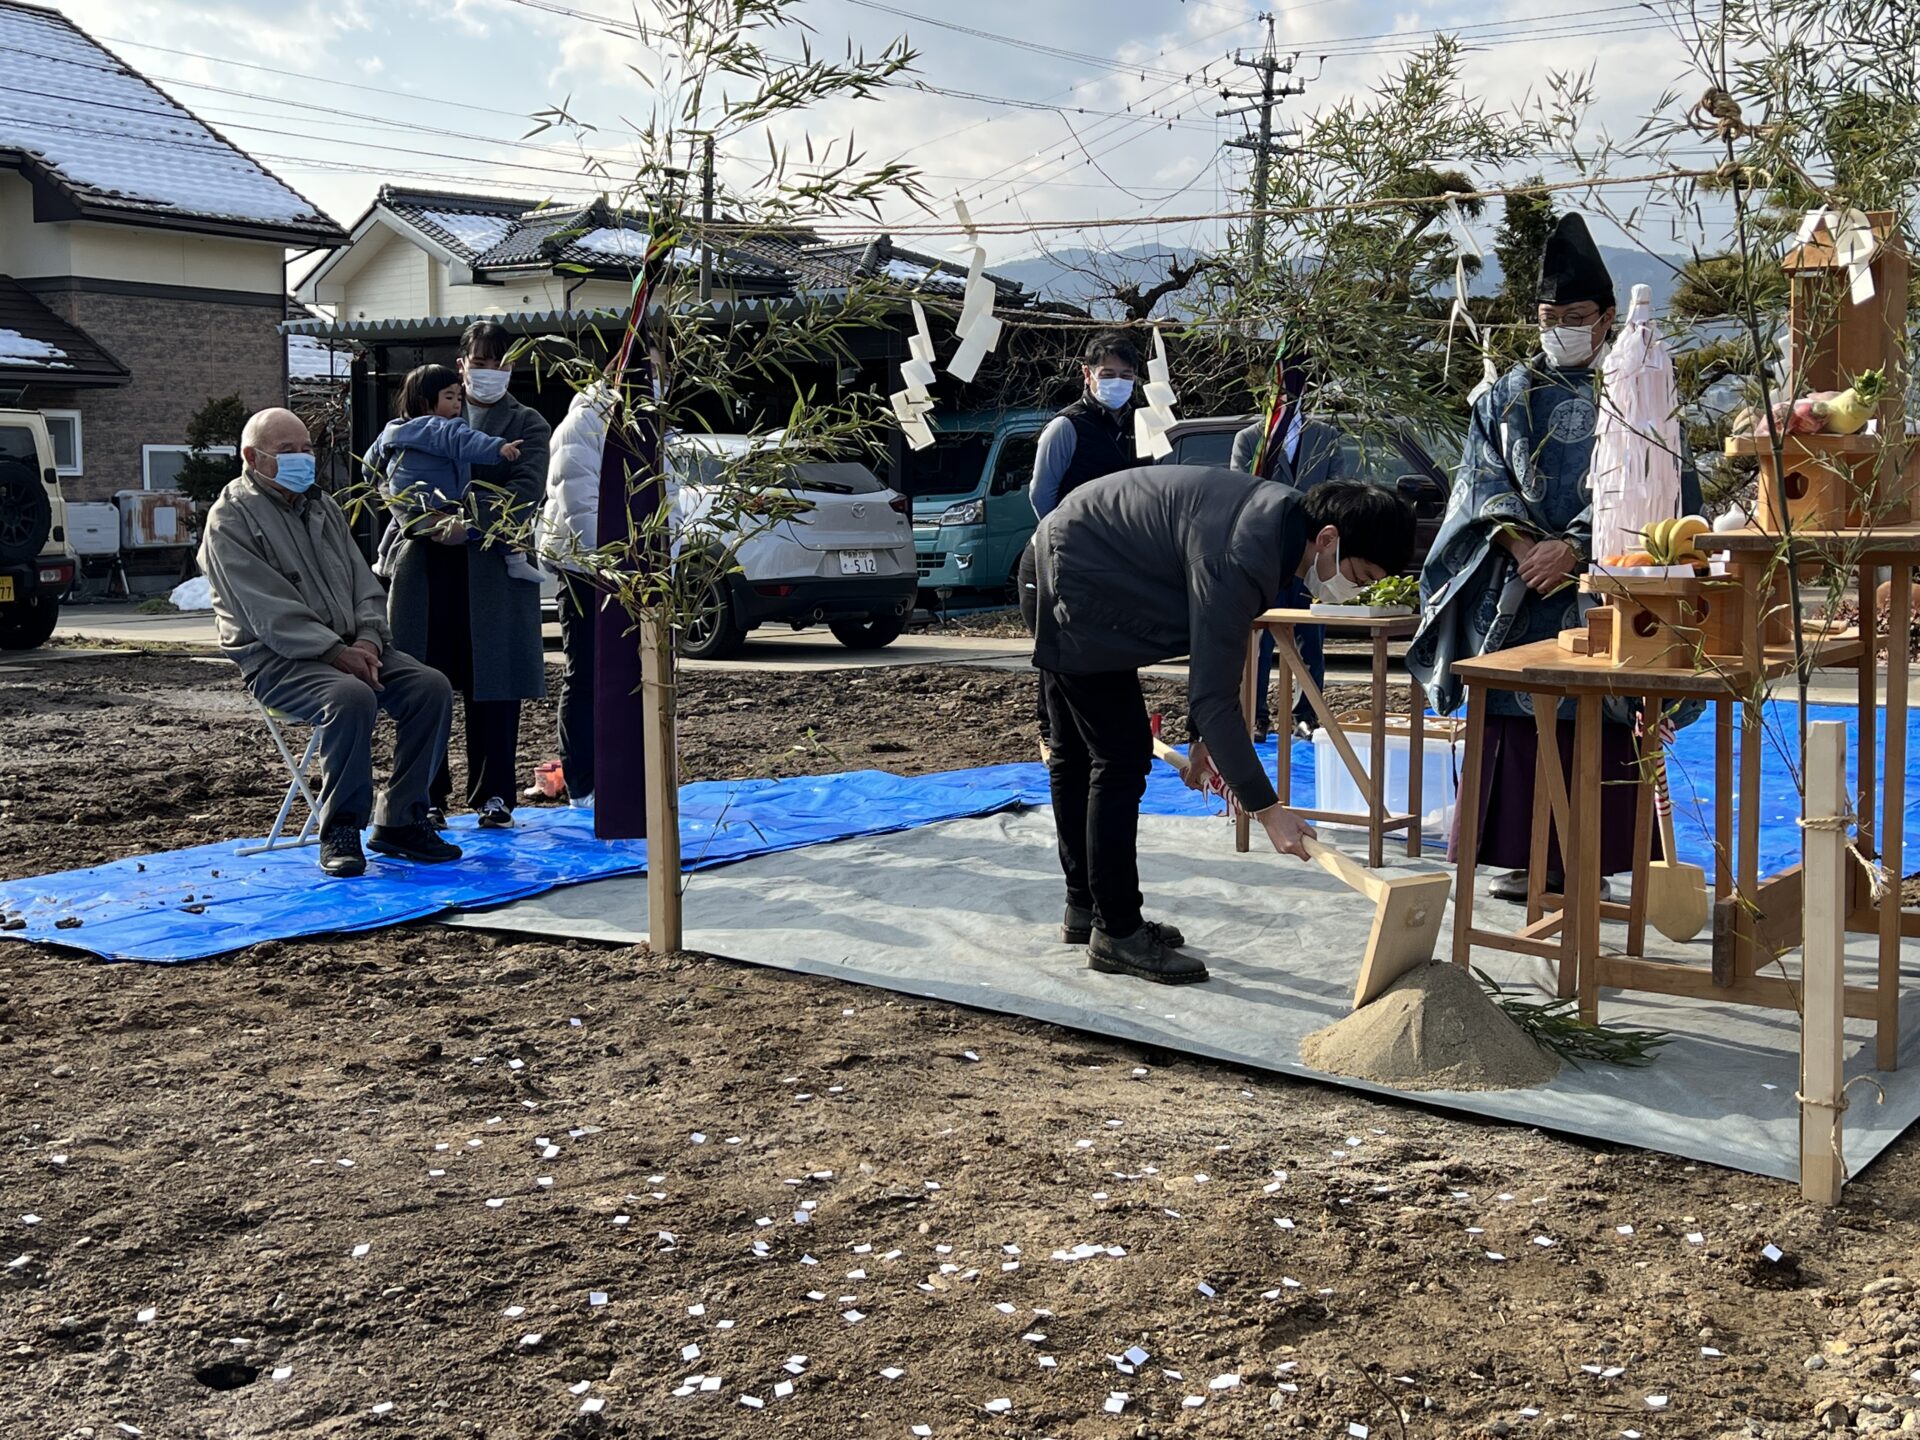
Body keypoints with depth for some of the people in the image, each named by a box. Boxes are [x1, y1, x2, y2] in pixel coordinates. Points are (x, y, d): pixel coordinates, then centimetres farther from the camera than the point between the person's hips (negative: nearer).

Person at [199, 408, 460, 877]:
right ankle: (340, 831, -21)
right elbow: (271, 614, -15)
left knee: (431, 687, -16)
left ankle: (399, 821, -9)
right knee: (352, 697, -36)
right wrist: (337, 652, -22)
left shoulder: (323, 506, 18)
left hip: (348, 646, 7)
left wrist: (367, 640, -6)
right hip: (279, 658, -7)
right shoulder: (230, 520, -5)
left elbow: (365, 584, 14)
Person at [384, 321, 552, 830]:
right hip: (428, 565, 2)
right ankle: (429, 797, 7)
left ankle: (493, 797, 6)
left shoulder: (528, 425, 10)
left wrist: (473, 522, -18)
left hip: (494, 566, -1)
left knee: (493, 683, -1)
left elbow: (526, 489, -4)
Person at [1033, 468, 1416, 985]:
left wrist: (1206, 736, 13)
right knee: (1123, 755, -10)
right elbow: (1214, 692, -32)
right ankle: (1116, 934, -2)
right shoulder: (1239, 556, -32)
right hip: (1077, 588, -11)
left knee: (1077, 754, 17)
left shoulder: (1284, 517, -2)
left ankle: (1085, 908, 29)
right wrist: (1266, 808, -29)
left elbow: (1216, 651, 9)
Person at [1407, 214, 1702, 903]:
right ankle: (1523, 855, 7)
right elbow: (1481, 480, 4)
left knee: (1595, 719, -5)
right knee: (1517, 714, -1)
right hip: (1515, 588, 2)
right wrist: (1523, 544, -13)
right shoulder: (1508, 394, 13)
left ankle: (1587, 859, 3)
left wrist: (1572, 547, -17)